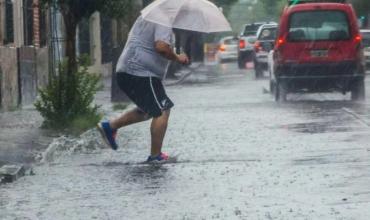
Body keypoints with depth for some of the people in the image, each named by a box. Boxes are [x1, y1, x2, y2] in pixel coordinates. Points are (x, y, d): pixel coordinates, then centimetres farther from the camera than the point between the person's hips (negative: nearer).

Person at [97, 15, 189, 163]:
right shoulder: (163, 23, -12)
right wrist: (177, 58, -12)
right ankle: (155, 156, -2)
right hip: (141, 72, -10)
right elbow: (161, 47, -27)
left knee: (147, 110, 22)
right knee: (162, 111, -4)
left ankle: (110, 126, 17)